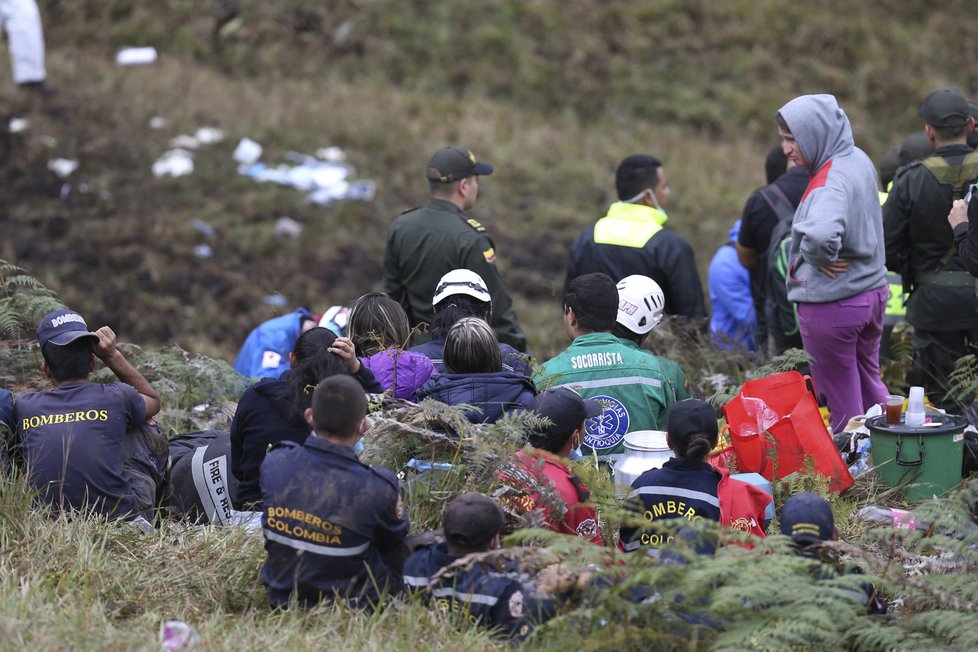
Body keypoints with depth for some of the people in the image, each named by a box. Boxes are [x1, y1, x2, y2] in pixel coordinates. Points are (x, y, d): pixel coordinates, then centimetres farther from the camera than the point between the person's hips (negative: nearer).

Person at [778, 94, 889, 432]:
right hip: (872, 292, 9)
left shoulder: (830, 181, -25)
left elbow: (821, 234, -45)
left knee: (842, 404, 4)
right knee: (870, 386, 22)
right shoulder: (859, 160, 3)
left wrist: (821, 258, -23)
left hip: (831, 303, -9)